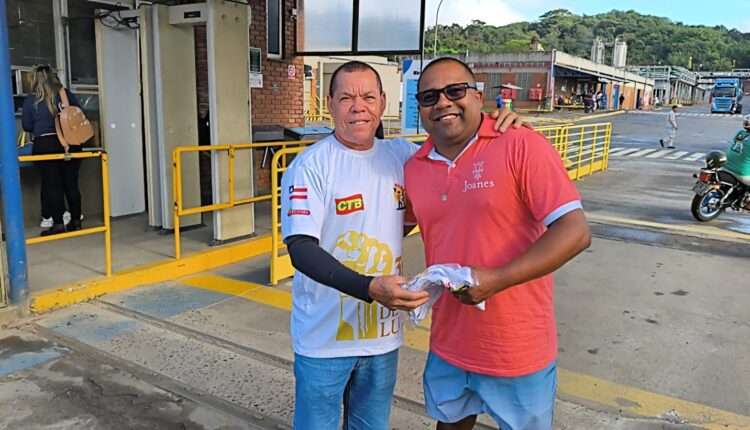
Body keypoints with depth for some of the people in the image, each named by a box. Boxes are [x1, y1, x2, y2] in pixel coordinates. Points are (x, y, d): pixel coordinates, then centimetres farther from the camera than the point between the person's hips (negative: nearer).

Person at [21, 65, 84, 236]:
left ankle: (58, 224, 2)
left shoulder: (31, 100, -1)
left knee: (52, 185, 3)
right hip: (70, 144, 2)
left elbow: (26, 126, 4)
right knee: (71, 183, 8)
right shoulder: (67, 94, 2)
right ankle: (76, 220, 13)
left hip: (45, 145, -2)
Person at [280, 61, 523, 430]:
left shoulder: (400, 156, 1)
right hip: (324, 338, -4)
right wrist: (369, 288, -35)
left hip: (383, 333, 5)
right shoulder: (310, 166, -14)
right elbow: (301, 249, -22)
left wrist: (494, 128, -5)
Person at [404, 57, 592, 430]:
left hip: (519, 351, -4)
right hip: (448, 347, 5)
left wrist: (496, 280, -26)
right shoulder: (414, 169, 1)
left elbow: (574, 231, -20)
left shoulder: (521, 146, -16)